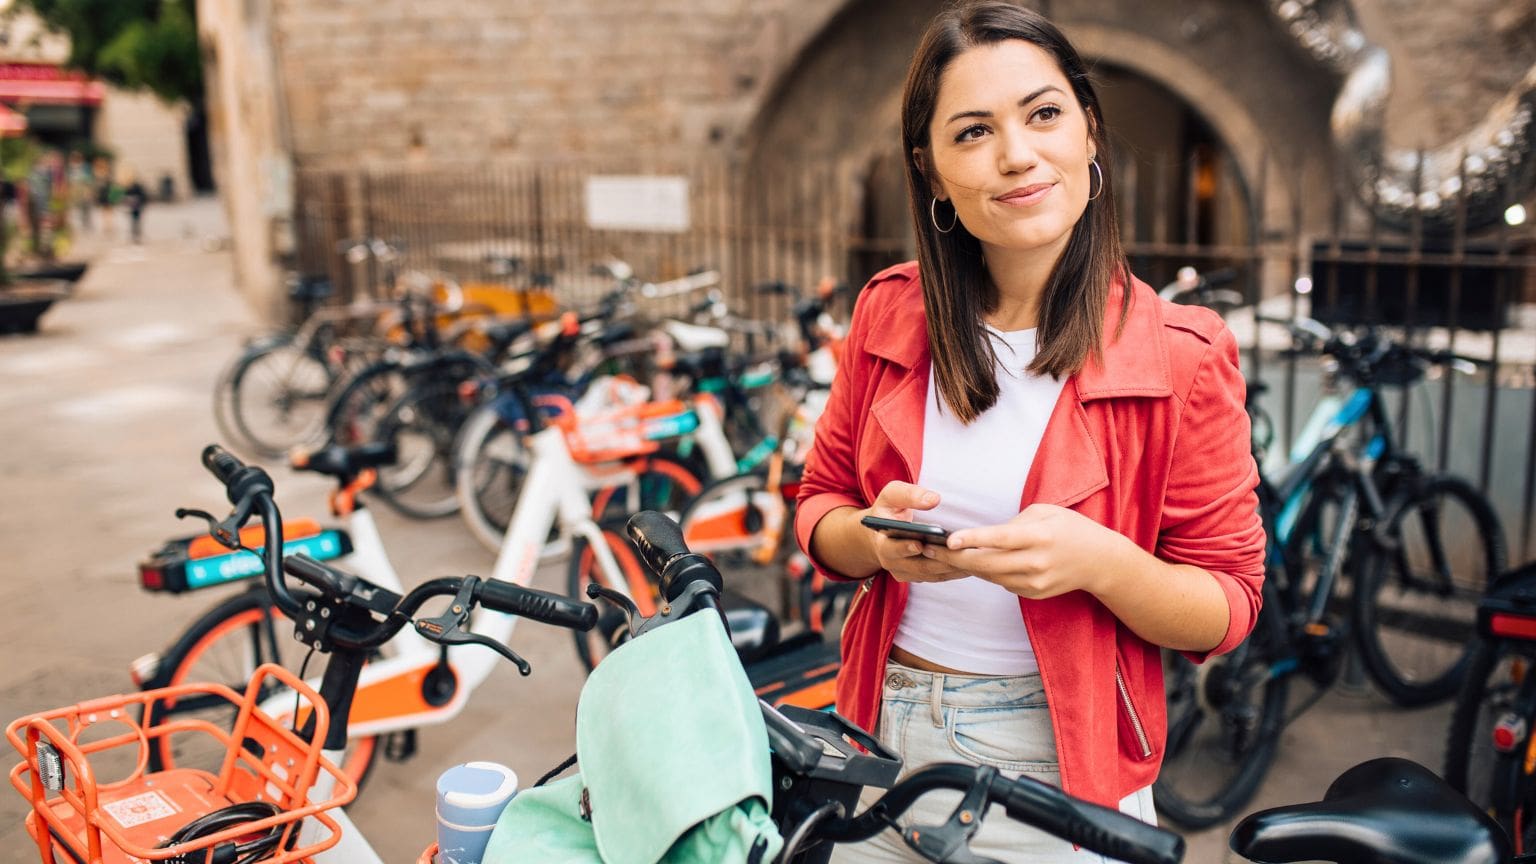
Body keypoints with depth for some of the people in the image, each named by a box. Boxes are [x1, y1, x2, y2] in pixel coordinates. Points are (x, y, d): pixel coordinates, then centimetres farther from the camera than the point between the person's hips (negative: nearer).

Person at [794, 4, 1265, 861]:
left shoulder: (1182, 356, -12)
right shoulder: (890, 312, -3)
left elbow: (1226, 608, -8)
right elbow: (821, 504, 5)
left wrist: (1099, 563, -28)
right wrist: (876, 539, -18)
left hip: (1062, 767, -3)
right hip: (884, 735, 3)